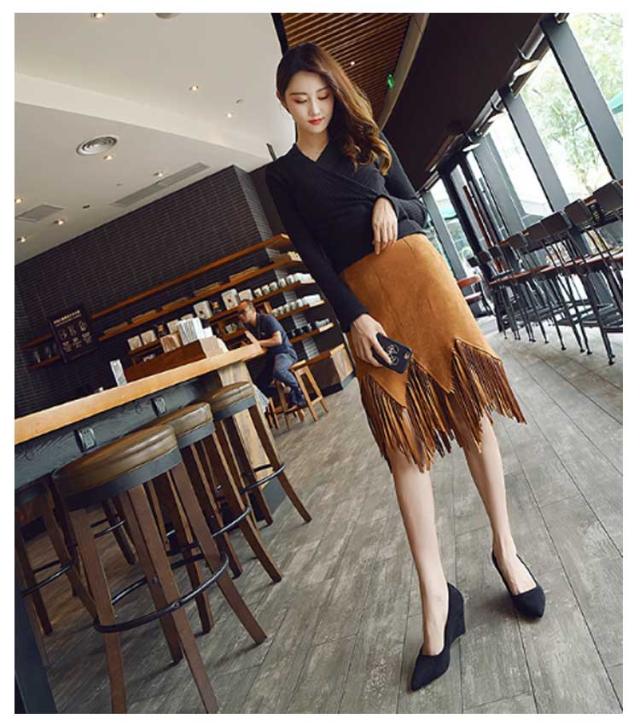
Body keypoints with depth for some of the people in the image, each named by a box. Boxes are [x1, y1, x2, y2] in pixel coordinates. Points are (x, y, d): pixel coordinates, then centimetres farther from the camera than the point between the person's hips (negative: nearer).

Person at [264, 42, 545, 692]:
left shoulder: (367, 139, 19)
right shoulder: (280, 174, 14)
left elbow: (419, 206, 19)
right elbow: (310, 253, 1)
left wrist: (390, 205, -5)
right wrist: (353, 318, -11)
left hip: (414, 266, 2)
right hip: (358, 295, -1)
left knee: (473, 406, -4)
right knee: (404, 436, -9)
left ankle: (505, 549, 15)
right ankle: (437, 600, -1)